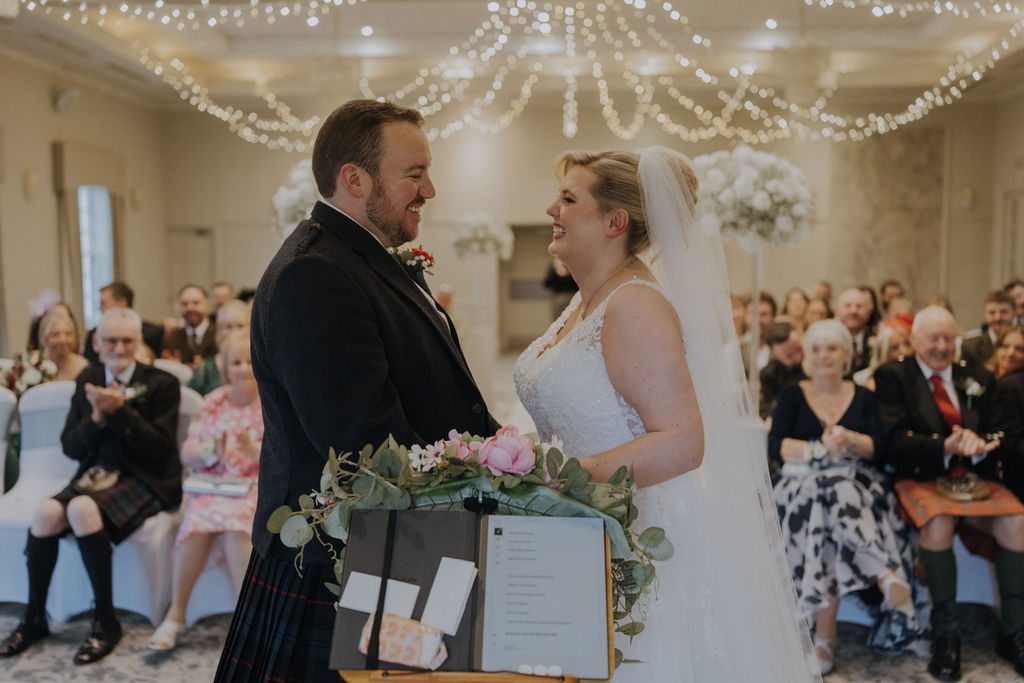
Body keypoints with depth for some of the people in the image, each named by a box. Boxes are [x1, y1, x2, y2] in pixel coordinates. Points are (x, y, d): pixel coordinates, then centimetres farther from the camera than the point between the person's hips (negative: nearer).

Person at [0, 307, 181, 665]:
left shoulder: (162, 383, -5)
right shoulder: (87, 380, 10)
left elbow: (161, 450, -13)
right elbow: (71, 447, 7)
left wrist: (120, 410, -22)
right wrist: (96, 418, -14)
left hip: (145, 481, -5)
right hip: (97, 475, 5)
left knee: (82, 509, -32)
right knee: (46, 512, -23)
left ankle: (106, 620, -18)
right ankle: (34, 618, -3)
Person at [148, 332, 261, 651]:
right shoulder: (213, 402, 10)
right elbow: (186, 454, 8)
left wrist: (257, 450, -25)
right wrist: (207, 454, -14)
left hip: (259, 489, -3)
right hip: (212, 487, 3)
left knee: (232, 519, -34)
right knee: (198, 518, -29)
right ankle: (176, 614, -15)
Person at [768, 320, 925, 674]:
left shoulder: (863, 397, 17)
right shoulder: (792, 396, 12)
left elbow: (878, 448, 5)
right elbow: (775, 447, -1)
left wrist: (850, 440, -15)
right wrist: (819, 449, -15)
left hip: (856, 481, 0)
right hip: (805, 484, 0)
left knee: (842, 502, -35)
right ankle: (889, 579, -38)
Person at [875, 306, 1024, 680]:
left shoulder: (978, 379, 14)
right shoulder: (892, 377, 0)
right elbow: (895, 443, -9)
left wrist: (980, 444, -16)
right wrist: (946, 446, -25)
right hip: (920, 479, -4)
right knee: (939, 524, -35)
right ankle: (945, 636, -18)